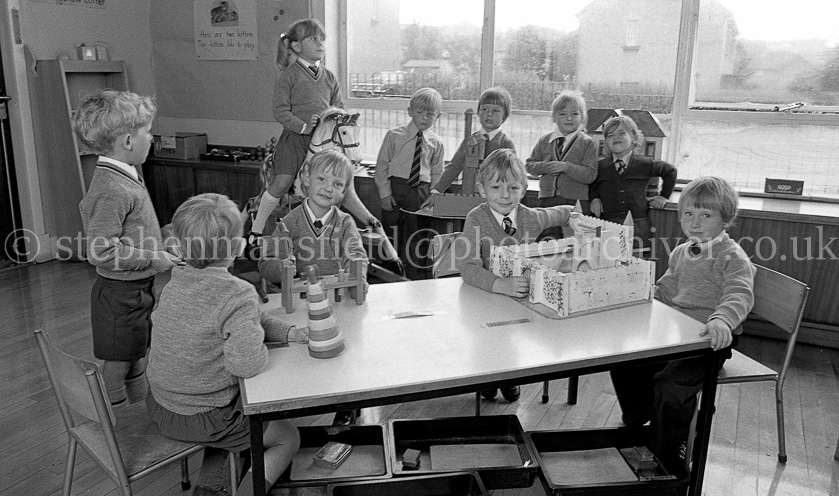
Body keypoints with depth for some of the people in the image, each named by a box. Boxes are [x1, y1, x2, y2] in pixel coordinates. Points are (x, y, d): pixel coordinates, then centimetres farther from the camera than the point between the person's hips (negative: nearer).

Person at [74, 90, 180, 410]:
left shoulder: (123, 176, 7)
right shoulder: (111, 190, -25)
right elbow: (102, 252, -29)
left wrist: (158, 253, 12)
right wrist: (153, 259, -22)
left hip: (135, 289, 10)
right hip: (120, 294, -10)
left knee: (137, 363, 21)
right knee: (117, 367, 6)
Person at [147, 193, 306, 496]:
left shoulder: (176, 281, -2)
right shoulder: (238, 294, -28)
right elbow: (248, 365, -33)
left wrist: (289, 333, -7)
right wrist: (261, 339, -12)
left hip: (160, 404, 8)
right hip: (198, 420, -7)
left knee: (231, 415, 35)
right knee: (288, 439, 13)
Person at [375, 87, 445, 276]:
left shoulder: (436, 143, 4)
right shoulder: (395, 136, -1)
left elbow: (437, 173, 11)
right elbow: (381, 165, 0)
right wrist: (385, 193, -6)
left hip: (421, 192, 1)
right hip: (395, 188, -1)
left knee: (415, 238, 8)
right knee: (391, 237, 5)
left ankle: (411, 278, 21)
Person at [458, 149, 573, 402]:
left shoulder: (531, 218, -5)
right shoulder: (477, 218, -16)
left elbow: (564, 213, 20)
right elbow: (467, 267, -30)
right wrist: (501, 284, -42)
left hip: (523, 295, 3)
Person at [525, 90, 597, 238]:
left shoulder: (587, 143, -1)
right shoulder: (544, 141, 9)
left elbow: (590, 175, -10)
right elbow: (529, 165, 10)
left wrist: (566, 167, -20)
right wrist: (545, 167, -10)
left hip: (576, 203, -3)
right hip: (547, 201, 3)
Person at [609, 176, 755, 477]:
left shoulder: (732, 257, -11)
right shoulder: (681, 252, 13)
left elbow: (739, 294, -28)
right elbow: (665, 290, 25)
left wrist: (721, 319, -48)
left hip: (709, 338, -8)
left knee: (670, 383, -26)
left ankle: (666, 459, -5)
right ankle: (636, 423, 24)